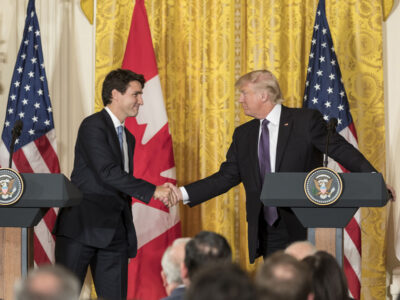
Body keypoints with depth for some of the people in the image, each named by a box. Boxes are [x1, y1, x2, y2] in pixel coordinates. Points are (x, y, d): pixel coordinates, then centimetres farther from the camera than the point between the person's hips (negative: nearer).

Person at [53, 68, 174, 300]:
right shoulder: (93, 126, -7)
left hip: (115, 231, 8)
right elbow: (108, 172, -19)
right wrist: (152, 190, -20)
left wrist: (128, 230, 17)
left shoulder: (128, 138, 20)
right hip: (83, 227, -8)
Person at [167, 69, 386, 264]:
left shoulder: (306, 120, -3)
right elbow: (228, 176, 14)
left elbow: (342, 151, -5)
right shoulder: (243, 134, 13)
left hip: (304, 228, -5)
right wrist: (183, 193, 6)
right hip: (267, 232, 5)